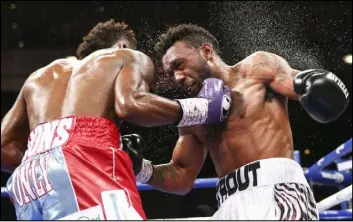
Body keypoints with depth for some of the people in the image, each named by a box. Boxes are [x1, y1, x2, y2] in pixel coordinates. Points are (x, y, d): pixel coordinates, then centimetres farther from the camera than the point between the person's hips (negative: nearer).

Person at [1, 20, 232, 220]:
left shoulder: (39, 77, 37)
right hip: (85, 162, -6)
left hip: (27, 179, 6)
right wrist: (206, 107, 10)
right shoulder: (132, 58, 23)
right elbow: (130, 104, -2)